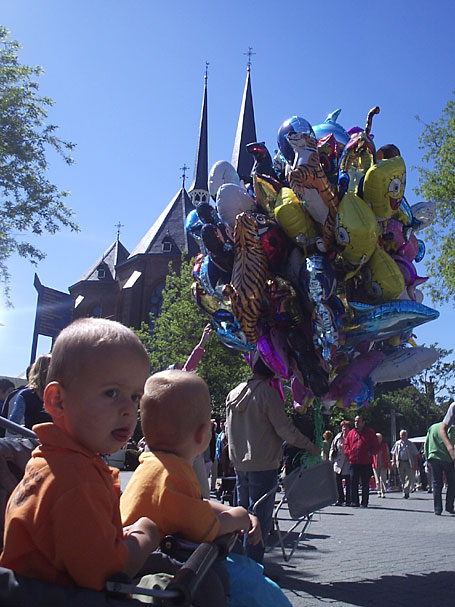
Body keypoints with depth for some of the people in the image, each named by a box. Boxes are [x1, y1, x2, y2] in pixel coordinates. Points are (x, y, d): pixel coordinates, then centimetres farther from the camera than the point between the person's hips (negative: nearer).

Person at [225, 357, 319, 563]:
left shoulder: (234, 393, 9)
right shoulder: (267, 392, -13)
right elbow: (284, 429, -14)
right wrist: (310, 446, -3)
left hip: (239, 463, 7)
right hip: (263, 465, -7)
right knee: (260, 519, -1)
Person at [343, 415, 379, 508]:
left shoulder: (370, 433, 5)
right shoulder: (351, 433, 12)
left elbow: (376, 447, 5)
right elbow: (346, 445, 17)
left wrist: (370, 452, -9)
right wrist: (349, 452, 0)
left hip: (366, 463, -2)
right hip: (353, 462, 2)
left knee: (365, 484, 5)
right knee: (353, 483, -2)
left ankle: (364, 503, 13)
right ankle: (354, 502, 5)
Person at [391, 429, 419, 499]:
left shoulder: (410, 444, 2)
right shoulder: (397, 443, 9)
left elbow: (415, 454, 3)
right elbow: (394, 453, 15)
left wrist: (416, 464, -2)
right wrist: (393, 461, 4)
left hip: (409, 463, -3)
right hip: (400, 463, 3)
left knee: (408, 478, -10)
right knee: (402, 479, 7)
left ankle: (406, 492, -13)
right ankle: (405, 492, 19)